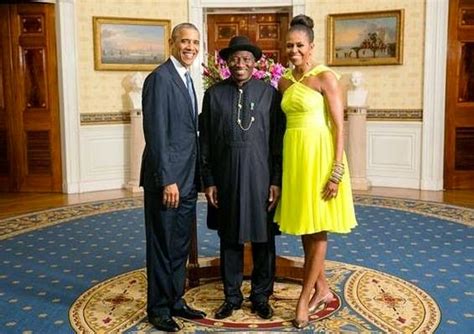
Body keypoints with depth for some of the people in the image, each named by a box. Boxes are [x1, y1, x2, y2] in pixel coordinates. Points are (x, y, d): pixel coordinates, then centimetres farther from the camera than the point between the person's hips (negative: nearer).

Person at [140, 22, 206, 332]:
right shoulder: (160, 78, -12)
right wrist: (166, 180, -20)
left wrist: (194, 178, 12)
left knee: (181, 246, 16)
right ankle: (159, 309, 19)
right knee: (162, 246, 5)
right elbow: (155, 133, -18)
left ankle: (175, 301, 30)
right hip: (167, 179, -8)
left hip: (187, 179, 8)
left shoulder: (187, 80, 15)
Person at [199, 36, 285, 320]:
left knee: (263, 239, 8)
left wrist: (276, 181, -5)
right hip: (226, 178, 1)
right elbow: (205, 142, 4)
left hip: (261, 177, -1)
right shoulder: (214, 94, 4)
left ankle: (261, 297, 25)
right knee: (230, 239, 11)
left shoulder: (270, 93, 1)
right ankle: (232, 296, 26)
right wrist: (209, 181, 0)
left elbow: (278, 140, 0)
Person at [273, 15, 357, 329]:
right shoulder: (284, 82, 10)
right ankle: (322, 289, 27)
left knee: (317, 227, 2)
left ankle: (305, 297, 12)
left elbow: (339, 127, -12)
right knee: (305, 226, 12)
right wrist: (282, 163, 10)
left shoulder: (326, 77, -8)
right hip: (293, 155, 7)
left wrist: (336, 172, -17)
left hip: (319, 156, -7)